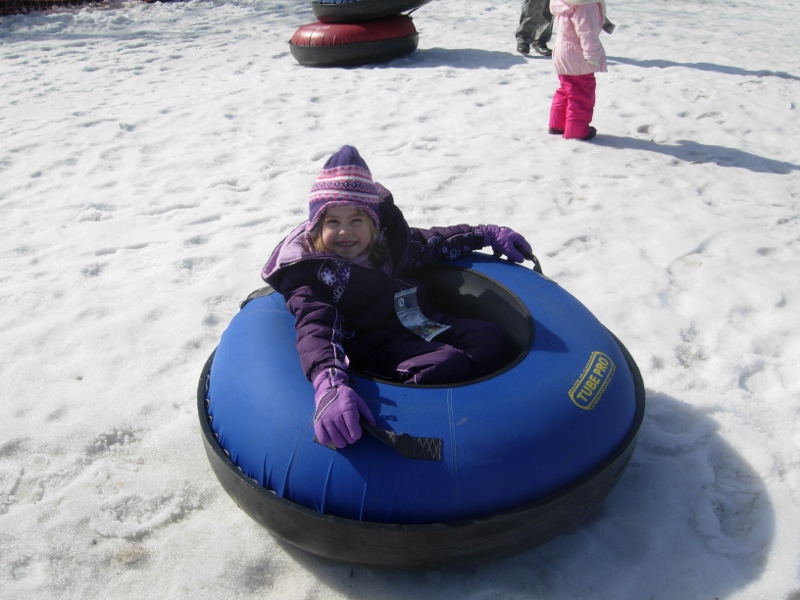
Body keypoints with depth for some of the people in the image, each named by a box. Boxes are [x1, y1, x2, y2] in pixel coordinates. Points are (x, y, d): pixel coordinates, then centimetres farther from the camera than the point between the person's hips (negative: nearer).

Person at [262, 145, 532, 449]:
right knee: (447, 365, -31)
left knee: (489, 337, -10)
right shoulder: (308, 273, -16)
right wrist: (330, 383, -54)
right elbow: (315, 329, -33)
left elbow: (434, 242, 22)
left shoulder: (387, 240, 4)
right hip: (380, 347, -7)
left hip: (424, 323, 8)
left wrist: (487, 233, 18)